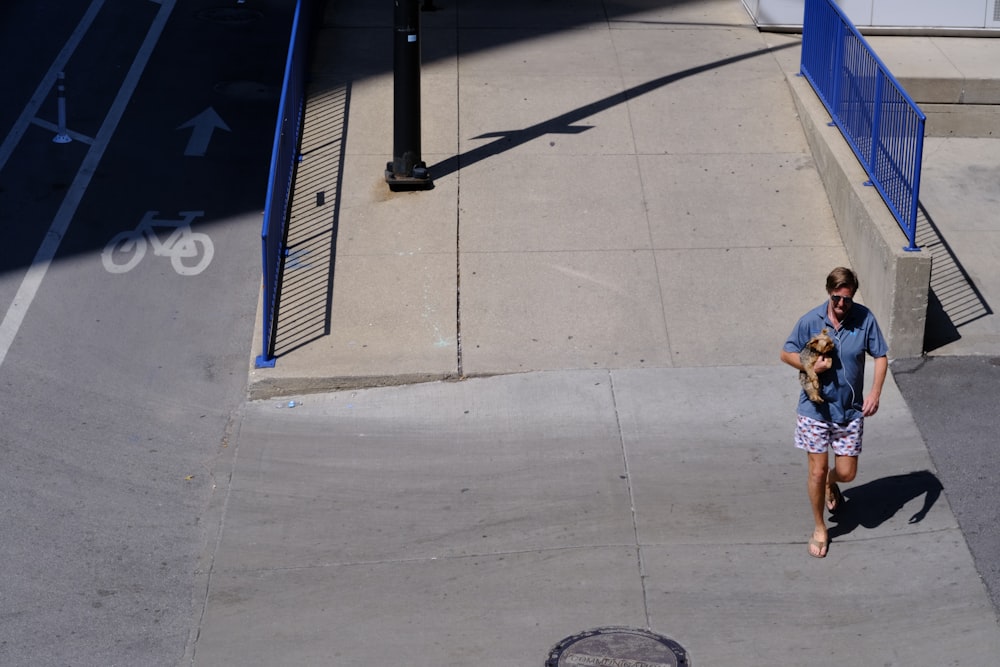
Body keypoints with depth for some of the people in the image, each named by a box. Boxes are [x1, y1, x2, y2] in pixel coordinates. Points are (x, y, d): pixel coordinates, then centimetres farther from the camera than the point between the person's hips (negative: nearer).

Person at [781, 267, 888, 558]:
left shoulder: (865, 319, -11)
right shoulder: (811, 321, -13)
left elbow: (880, 356, -2)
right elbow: (786, 353, -1)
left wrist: (875, 392, -15)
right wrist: (811, 366, -20)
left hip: (850, 411, 1)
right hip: (816, 410, -1)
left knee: (847, 472, 8)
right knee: (817, 471, 2)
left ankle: (831, 484, 47)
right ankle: (819, 528, 23)